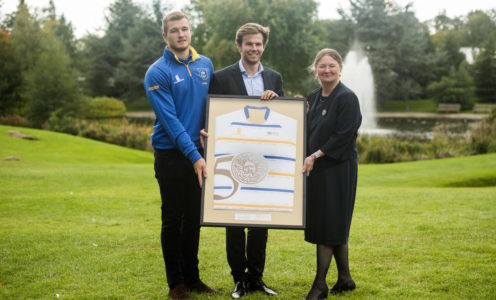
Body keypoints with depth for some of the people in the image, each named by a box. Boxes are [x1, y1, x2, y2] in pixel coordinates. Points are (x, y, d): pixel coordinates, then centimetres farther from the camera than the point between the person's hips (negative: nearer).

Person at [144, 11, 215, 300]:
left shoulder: (205, 65, 7)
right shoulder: (158, 73, -10)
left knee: (194, 217, 12)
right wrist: (193, 156, -22)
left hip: (198, 151, 5)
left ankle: (192, 276, 24)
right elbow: (169, 119, -16)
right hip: (171, 154, -5)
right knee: (173, 218, 3)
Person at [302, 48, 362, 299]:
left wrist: (315, 156, -17)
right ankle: (345, 278, 24)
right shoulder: (313, 97, 12)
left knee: (327, 225, -4)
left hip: (337, 170, -7)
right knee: (335, 227, 13)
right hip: (316, 170, 7)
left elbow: (343, 136, -17)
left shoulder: (347, 98, -11)